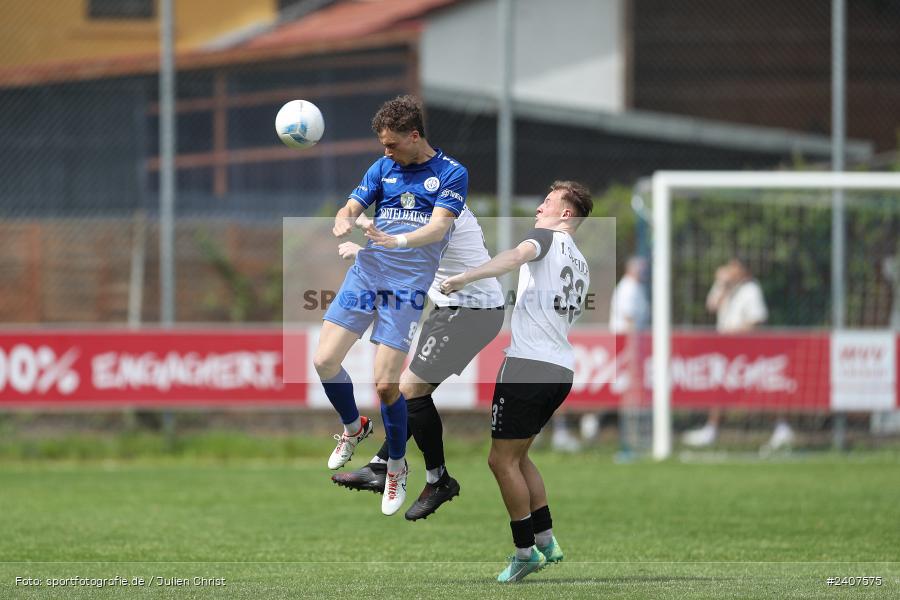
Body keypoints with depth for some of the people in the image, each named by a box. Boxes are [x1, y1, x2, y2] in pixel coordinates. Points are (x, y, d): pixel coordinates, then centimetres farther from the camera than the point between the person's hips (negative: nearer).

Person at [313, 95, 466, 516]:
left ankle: (396, 467, 12)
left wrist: (397, 240, -33)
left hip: (409, 283, -5)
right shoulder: (383, 169, 13)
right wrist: (343, 223, -18)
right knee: (324, 361, -5)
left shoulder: (451, 174, -2)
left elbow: (439, 226, -14)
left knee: (385, 383, -11)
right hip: (365, 272, 5)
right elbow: (350, 208, 9)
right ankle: (353, 427, 25)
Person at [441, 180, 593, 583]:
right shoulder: (580, 263, 23)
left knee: (503, 459, -2)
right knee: (516, 456, 19)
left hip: (530, 364, -9)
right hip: (563, 368, 9)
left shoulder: (547, 236, -2)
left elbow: (517, 256, -26)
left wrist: (465, 277, -39)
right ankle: (546, 542, 12)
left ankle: (525, 551, -2)